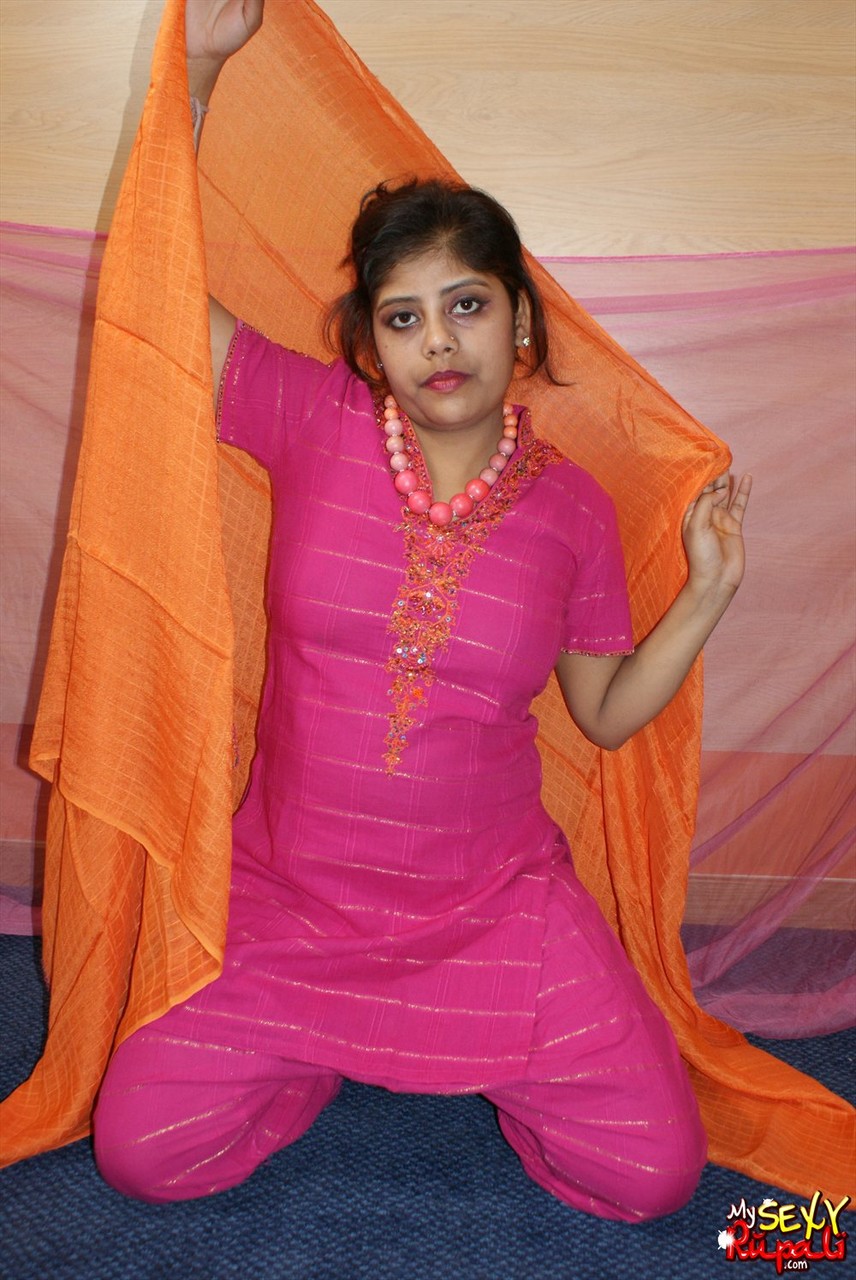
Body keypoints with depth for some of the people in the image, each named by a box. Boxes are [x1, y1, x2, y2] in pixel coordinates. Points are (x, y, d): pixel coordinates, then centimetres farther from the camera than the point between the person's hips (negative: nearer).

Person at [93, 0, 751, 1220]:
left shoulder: (573, 507, -4)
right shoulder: (316, 421, -7)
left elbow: (606, 712, 5)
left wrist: (708, 593, -4)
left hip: (493, 900, 0)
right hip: (292, 892, 0)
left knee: (655, 1170, -5)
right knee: (141, 1152, -4)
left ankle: (488, 1048, 26)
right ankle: (334, 1043, 25)